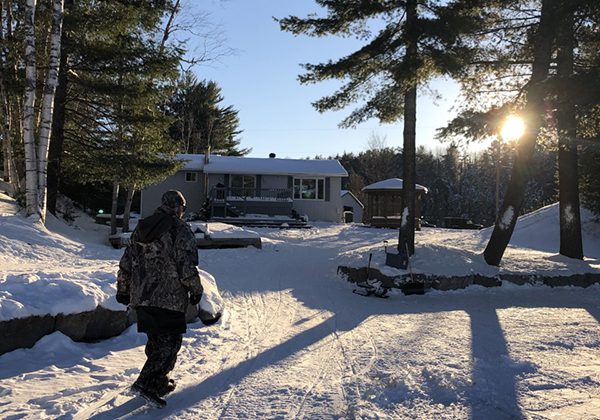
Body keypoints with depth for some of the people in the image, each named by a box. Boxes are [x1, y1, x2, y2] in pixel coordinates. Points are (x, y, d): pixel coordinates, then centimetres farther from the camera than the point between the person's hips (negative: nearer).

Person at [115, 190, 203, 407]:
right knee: (169, 343, 0)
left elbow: (126, 263, 16)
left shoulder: (141, 228, 13)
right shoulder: (180, 230, -9)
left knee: (156, 342, 19)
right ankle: (147, 383, -9)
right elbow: (187, 266, -14)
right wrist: (196, 290, -2)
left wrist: (123, 289, 24)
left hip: (141, 297, 8)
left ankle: (160, 382, 29)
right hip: (170, 299, -7)